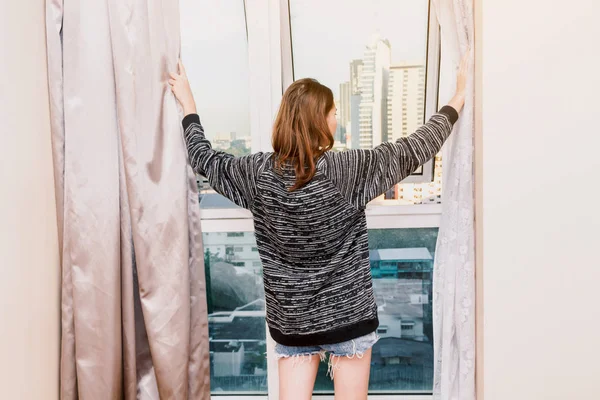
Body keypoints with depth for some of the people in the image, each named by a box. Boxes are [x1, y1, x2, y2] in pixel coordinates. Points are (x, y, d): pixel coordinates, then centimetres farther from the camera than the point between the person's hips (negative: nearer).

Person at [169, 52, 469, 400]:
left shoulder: (259, 173, -7)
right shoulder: (346, 170, -18)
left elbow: (205, 159, 9)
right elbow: (416, 149, -11)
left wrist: (187, 102, 23)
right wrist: (460, 96, 1)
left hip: (290, 321, 3)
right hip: (347, 316, -3)